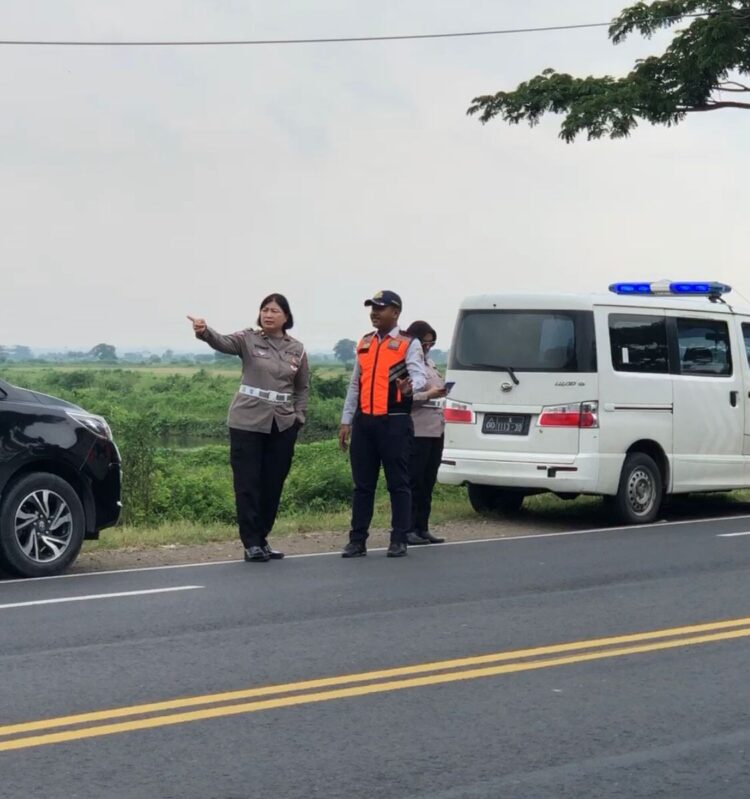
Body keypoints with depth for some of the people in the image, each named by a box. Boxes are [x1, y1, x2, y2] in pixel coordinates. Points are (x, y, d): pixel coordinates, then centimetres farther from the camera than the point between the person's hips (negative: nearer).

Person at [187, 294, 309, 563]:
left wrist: (298, 417, 6)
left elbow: (303, 388, 18)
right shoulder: (248, 339, -2)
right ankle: (251, 543, 2)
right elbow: (223, 342, -22)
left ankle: (262, 539, 20)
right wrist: (204, 332, -43)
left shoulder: (297, 349, 7)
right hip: (248, 423, -3)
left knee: (273, 485, 8)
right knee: (248, 484, -3)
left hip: (283, 426, 3)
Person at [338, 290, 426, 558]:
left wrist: (410, 387, -38)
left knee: (398, 483, 0)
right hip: (364, 421, 6)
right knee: (362, 484, 8)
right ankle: (357, 540, 13)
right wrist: (346, 420, 15)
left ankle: (399, 541, 6)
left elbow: (418, 375, -14)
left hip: (395, 422, -5)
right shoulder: (364, 343, 16)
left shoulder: (408, 343, -1)